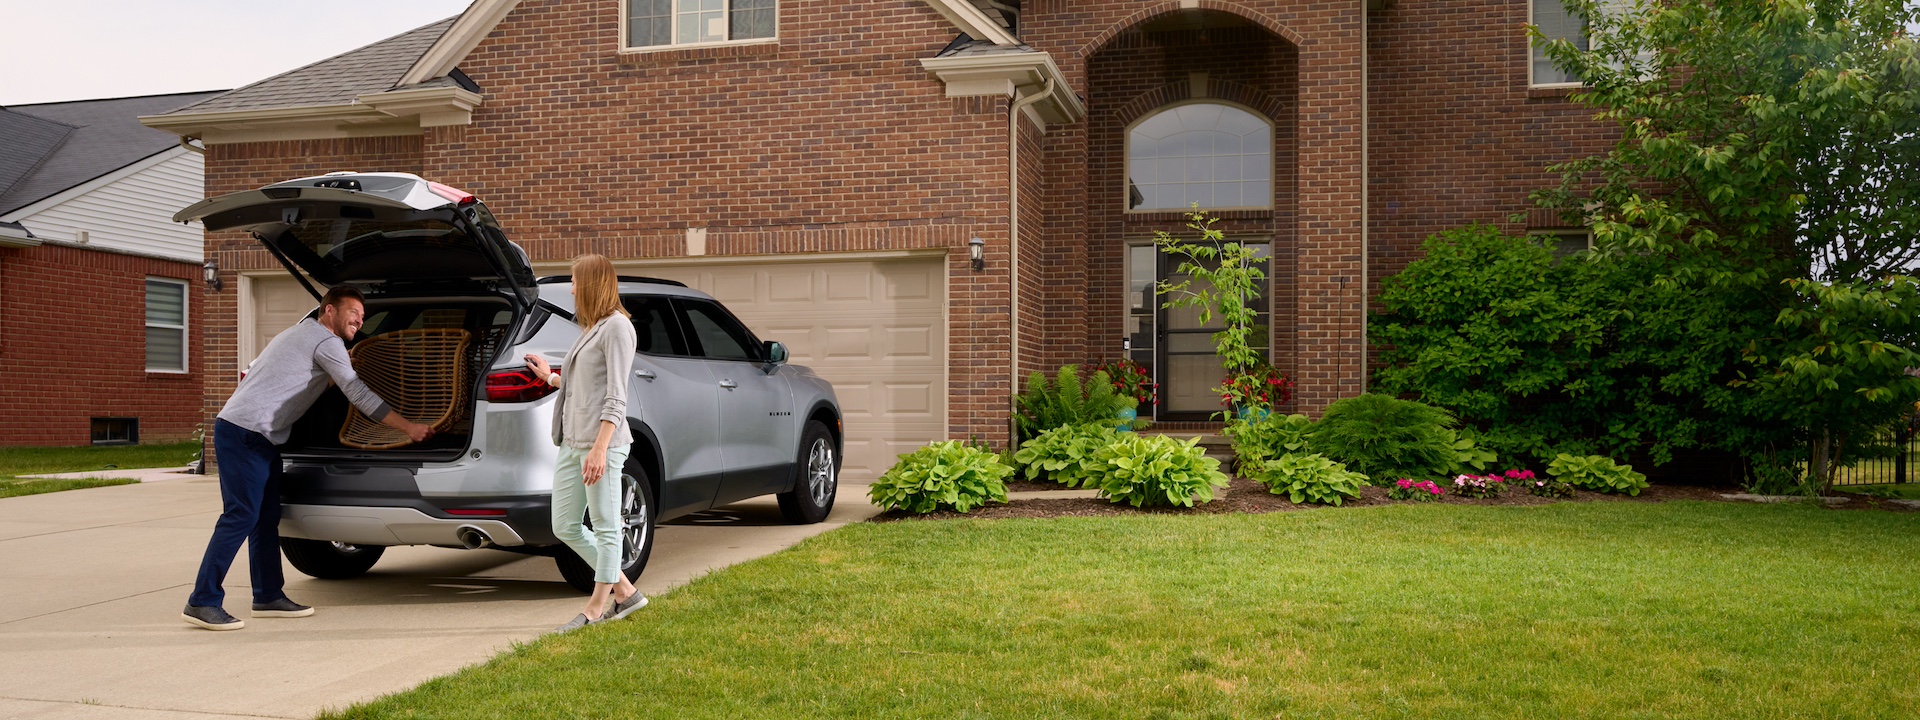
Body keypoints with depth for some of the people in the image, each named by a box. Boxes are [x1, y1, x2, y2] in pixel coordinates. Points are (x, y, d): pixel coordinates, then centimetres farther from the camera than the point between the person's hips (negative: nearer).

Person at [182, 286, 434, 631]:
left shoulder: (303, 333, 23)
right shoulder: (326, 341, -7)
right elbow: (358, 394, -12)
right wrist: (409, 428, -10)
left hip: (258, 437, 11)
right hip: (244, 434, -11)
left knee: (266, 519, 11)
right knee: (241, 517, -12)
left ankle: (269, 596, 15)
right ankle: (203, 602, -10)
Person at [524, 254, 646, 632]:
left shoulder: (616, 327, -8)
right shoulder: (590, 329, 20)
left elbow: (615, 397, -15)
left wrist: (600, 448, -22)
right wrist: (549, 377, 37)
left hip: (601, 441, -10)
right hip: (572, 442, 10)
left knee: (605, 528, 1)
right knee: (565, 528, 11)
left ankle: (596, 607, 9)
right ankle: (624, 591, 20)